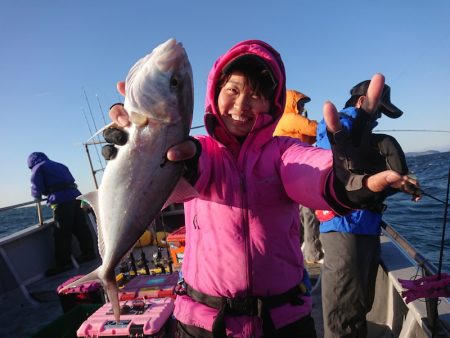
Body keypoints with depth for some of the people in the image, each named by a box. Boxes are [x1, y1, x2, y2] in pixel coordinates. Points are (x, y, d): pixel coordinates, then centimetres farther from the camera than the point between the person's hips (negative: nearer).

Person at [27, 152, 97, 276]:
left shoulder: (38, 168, 8)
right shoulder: (60, 165, 28)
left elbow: (37, 188, -2)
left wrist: (37, 196, 21)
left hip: (61, 201, -7)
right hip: (75, 195, 7)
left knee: (62, 233, -2)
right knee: (81, 228, 11)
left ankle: (63, 263, 3)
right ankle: (89, 253, 17)